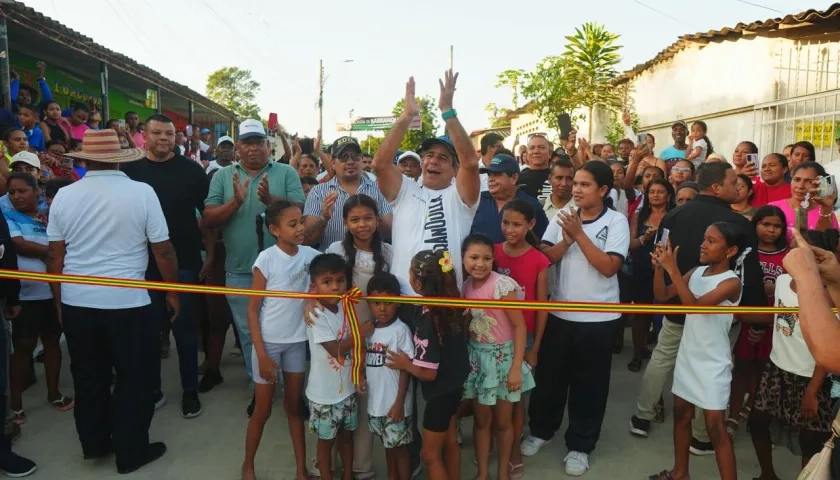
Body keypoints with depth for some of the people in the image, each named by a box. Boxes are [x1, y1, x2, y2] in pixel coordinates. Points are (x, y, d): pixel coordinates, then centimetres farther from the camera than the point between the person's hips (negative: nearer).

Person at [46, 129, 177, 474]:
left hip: (76, 302, 4)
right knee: (135, 378, 11)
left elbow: (54, 256, 4)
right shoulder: (141, 192, -9)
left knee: (88, 377, 19)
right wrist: (172, 292, 5)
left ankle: (94, 443, 35)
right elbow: (163, 250, -7)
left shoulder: (64, 196, 0)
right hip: (128, 303, -4)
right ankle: (131, 451, 21)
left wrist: (59, 301, 16)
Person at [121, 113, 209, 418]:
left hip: (183, 262, -2)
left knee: (184, 328, 7)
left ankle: (190, 391, 20)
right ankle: (152, 389, 27)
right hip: (143, 264, 2)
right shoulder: (130, 170, 3)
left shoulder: (191, 170, -1)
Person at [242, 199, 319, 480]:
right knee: (263, 409, 10)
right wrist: (261, 353, -13)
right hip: (269, 341, -3)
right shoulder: (266, 259, -15)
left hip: (297, 341, 3)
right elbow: (253, 310, -11)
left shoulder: (310, 255, -5)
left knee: (294, 405, 15)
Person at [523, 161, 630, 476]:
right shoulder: (563, 216, 1)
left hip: (598, 318, -3)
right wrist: (567, 240, -18)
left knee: (589, 382, 10)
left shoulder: (616, 221, -8)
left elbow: (609, 267, -18)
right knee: (549, 374, 15)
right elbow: (544, 258, -2)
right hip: (559, 312, 3)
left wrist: (579, 234, -19)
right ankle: (541, 429, 36)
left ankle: (580, 445, 26)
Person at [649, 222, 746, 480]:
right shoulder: (696, 272, 2)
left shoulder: (731, 282, -17)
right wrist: (659, 267, -14)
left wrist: (672, 268, -31)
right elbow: (662, 296, 2)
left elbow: (696, 306, -29)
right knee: (681, 414, 17)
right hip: (688, 356, 7)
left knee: (715, 426, -4)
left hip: (712, 363, -7)